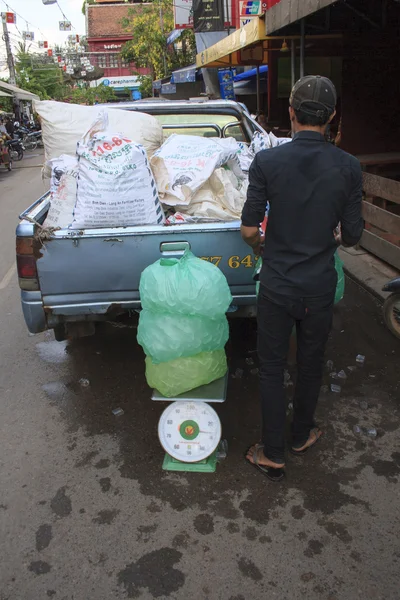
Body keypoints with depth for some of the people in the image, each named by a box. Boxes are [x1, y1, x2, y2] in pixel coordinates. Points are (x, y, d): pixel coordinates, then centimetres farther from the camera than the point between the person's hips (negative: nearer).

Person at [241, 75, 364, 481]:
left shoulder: (266, 162, -13)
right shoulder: (348, 167, -8)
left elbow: (249, 230, -11)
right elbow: (352, 235, -2)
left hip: (276, 286, -1)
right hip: (320, 288, 2)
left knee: (272, 369, 13)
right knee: (311, 364, 20)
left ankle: (272, 455, 24)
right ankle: (302, 436, 41)